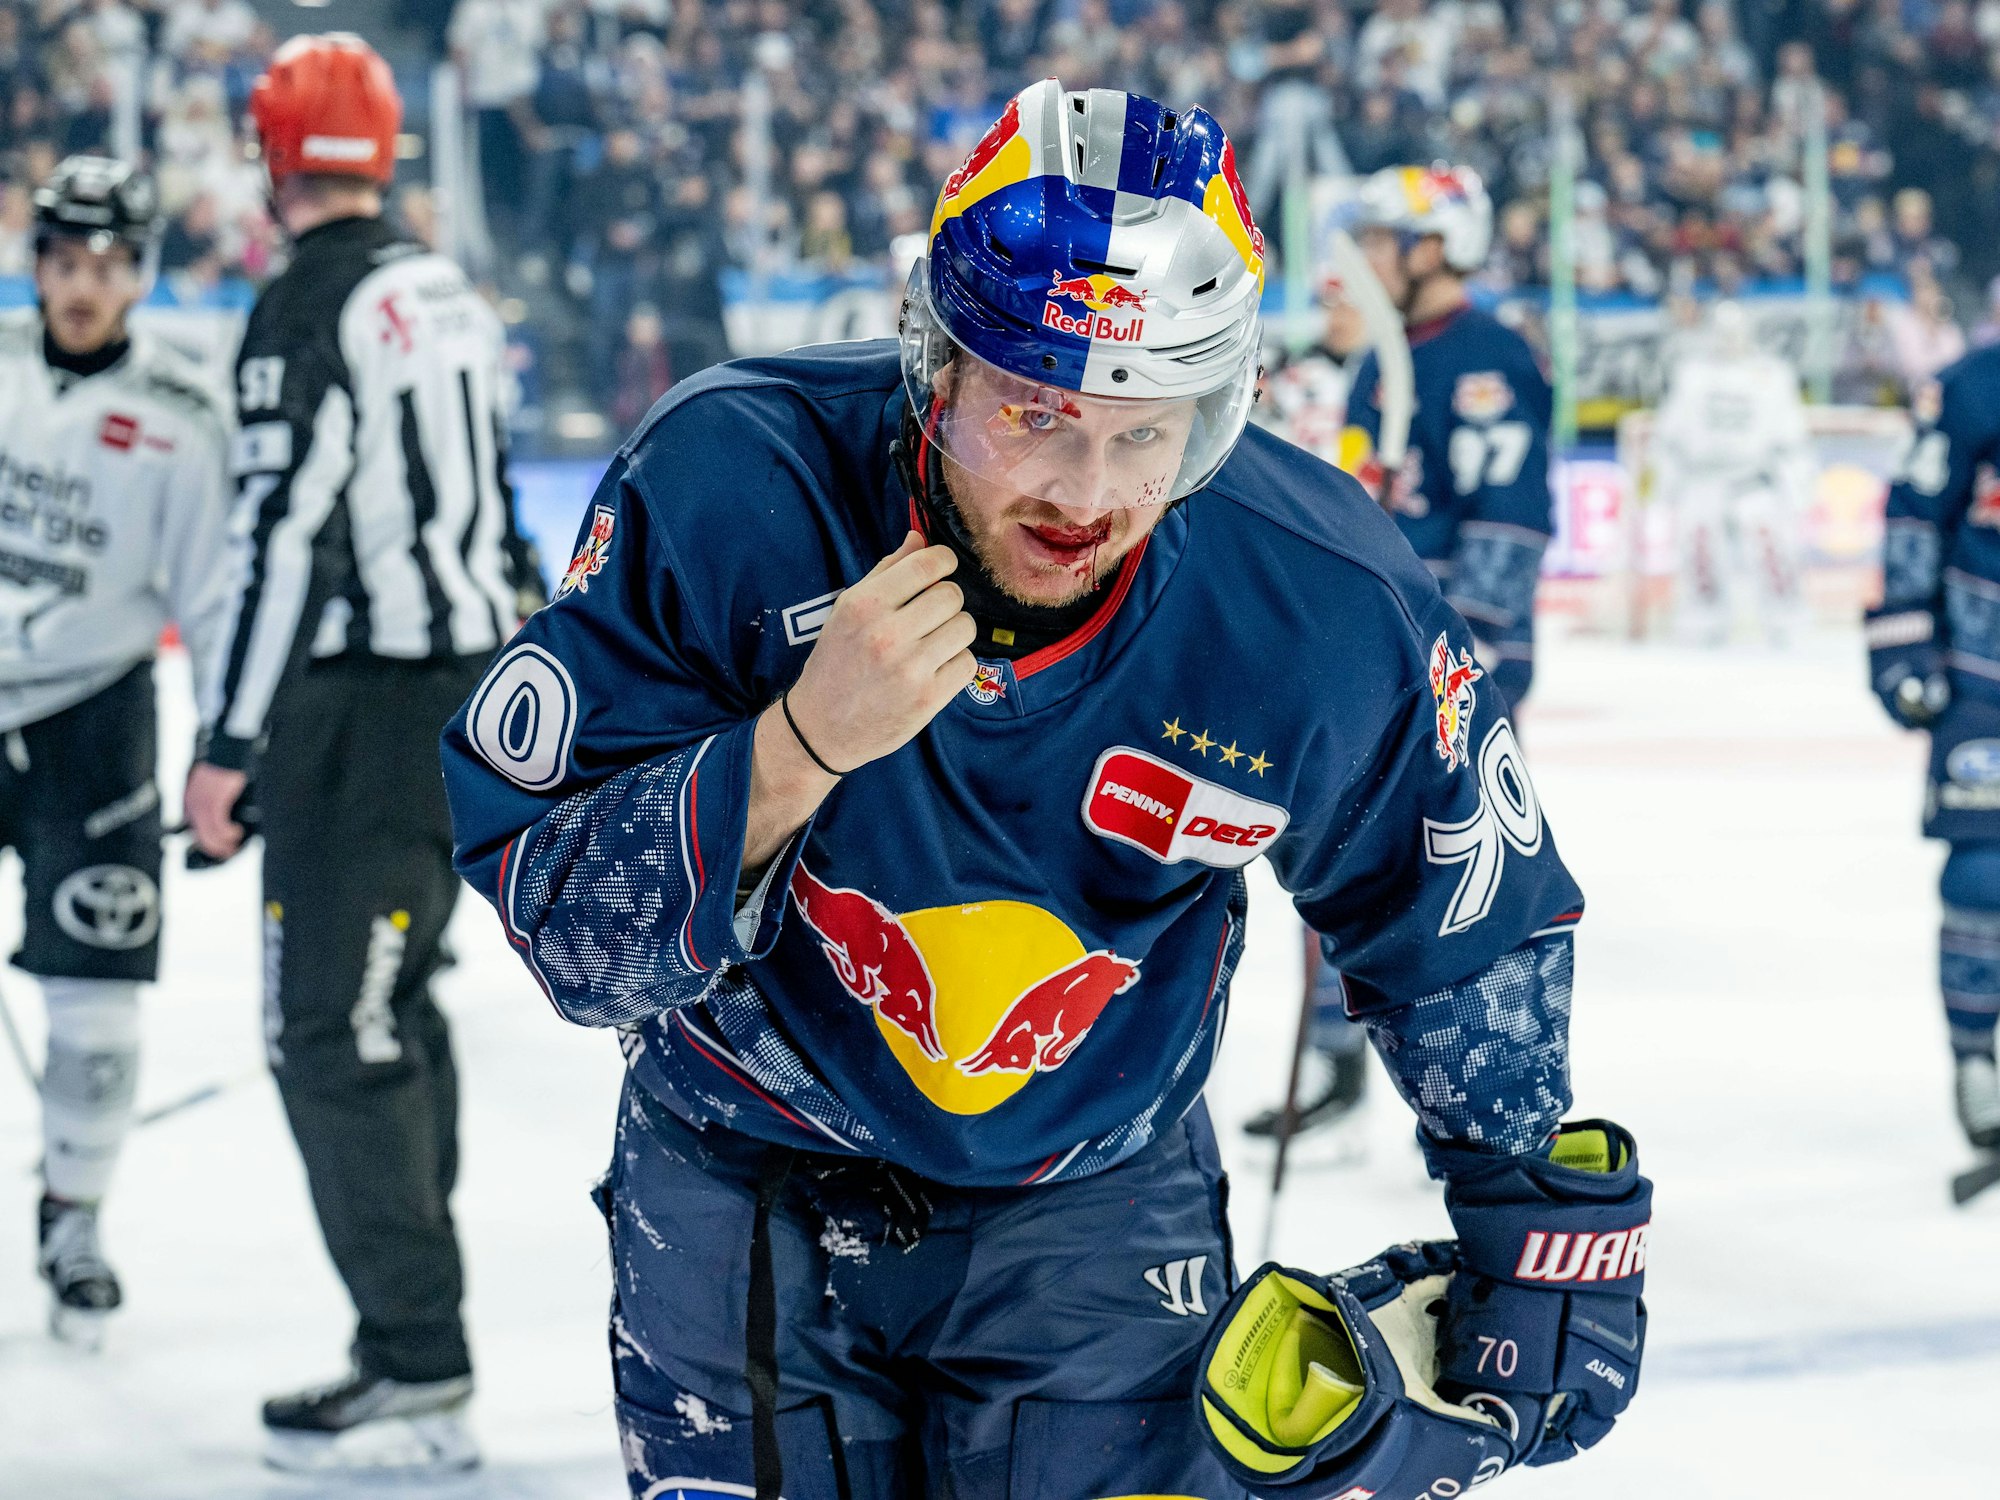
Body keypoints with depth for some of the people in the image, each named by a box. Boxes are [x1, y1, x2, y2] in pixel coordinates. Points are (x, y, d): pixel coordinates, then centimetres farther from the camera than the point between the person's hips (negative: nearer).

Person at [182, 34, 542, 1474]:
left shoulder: (309, 309, -14)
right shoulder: (451, 295, 13)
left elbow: (286, 537, -20)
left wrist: (229, 744, -17)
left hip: (363, 707, -9)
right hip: (469, 689, 9)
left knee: (332, 1031, -8)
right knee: (392, 1006, 16)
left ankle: (420, 1375, -10)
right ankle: (414, 1337, 21)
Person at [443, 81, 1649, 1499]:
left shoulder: (1327, 615, -20)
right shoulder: (725, 486, -25)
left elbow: (1477, 933, -1)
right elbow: (561, 927, -24)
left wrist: (1546, 1219, 5)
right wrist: (800, 745, -37)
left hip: (1094, 1217, 1)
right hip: (747, 1190, 0)